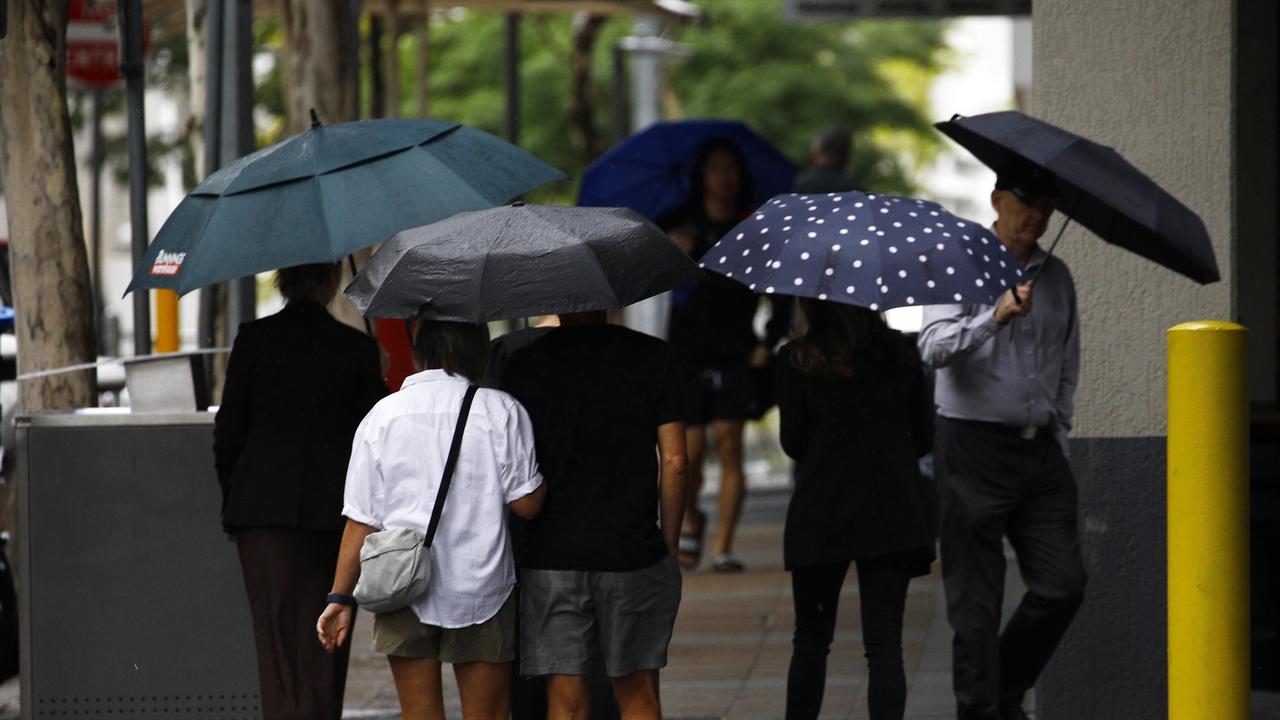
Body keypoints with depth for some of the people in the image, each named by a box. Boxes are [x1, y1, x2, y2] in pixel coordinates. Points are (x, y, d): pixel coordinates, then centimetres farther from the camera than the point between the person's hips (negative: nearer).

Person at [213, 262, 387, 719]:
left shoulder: (254, 339, -1)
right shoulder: (357, 347, 1)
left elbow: (229, 431, 1)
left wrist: (232, 500, 12)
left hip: (264, 508, -1)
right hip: (335, 510, 1)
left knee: (278, 634, 0)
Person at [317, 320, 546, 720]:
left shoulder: (382, 416, 1)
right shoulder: (501, 411, -4)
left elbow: (361, 521, 0)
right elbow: (526, 503, -6)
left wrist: (340, 597, 6)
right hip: (481, 589, -1)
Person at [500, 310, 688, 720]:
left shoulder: (525, 365, -2)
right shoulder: (652, 357, -1)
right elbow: (674, 463, -2)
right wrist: (669, 546, 9)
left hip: (551, 559, 0)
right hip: (635, 554, 0)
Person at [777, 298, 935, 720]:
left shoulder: (797, 361, -5)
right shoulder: (900, 354, 4)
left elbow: (793, 443, -1)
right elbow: (924, 438, 9)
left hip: (821, 514, -1)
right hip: (893, 515, 1)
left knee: (811, 640, 13)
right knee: (884, 642, -2)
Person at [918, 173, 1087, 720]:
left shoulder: (1056, 276, 14)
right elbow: (934, 347, -17)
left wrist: (1058, 432, 14)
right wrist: (996, 316, -29)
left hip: (1040, 448, 5)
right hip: (974, 448, -5)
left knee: (1063, 584, -1)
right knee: (975, 600, -3)